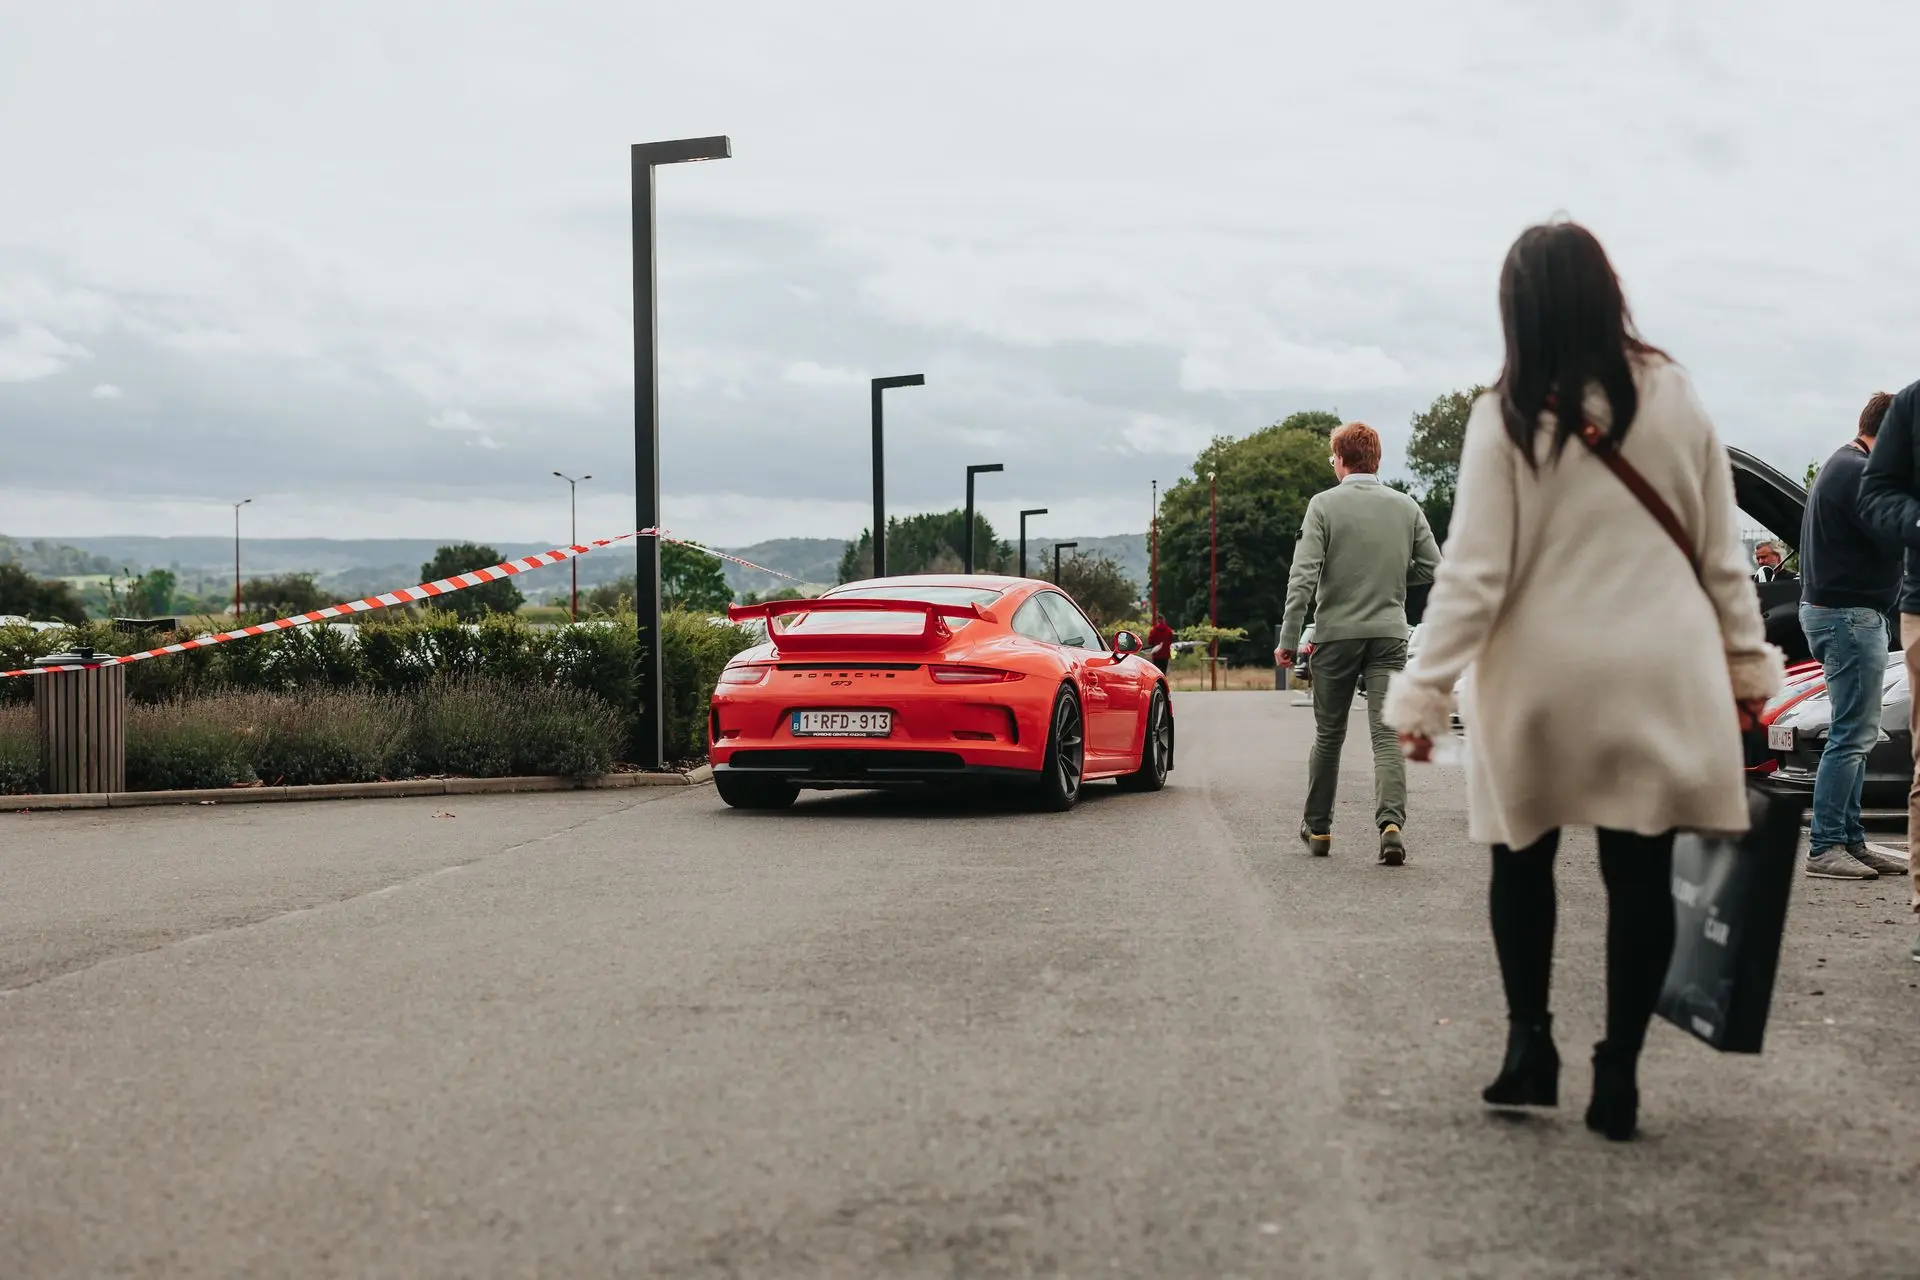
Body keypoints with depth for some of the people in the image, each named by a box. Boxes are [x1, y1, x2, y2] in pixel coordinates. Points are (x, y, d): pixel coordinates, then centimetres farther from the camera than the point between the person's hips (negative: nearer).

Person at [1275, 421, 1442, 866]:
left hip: (1336, 634, -1)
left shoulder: (1325, 505, -6)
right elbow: (1432, 566, 7)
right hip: (1390, 634, 1)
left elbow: (1303, 576, -12)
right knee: (1388, 734, -4)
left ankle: (1318, 828, 23)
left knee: (1329, 735, 11)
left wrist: (1289, 638, -10)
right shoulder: (1407, 507, 4)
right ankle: (1391, 822, -22)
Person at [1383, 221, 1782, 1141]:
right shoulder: (1673, 395, 0)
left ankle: (1530, 1044, 16)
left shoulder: (1506, 416, -9)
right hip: (1657, 672, 2)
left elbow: (1473, 572, -12)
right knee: (1640, 871, 5)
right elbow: (1721, 547, 6)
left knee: (1525, 860, 17)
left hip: (1542, 677, -1)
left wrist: (1425, 691, -8)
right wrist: (1747, 659, 15)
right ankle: (1618, 1074, 6)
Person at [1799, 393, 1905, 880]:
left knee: (1854, 735, 13)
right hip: (1850, 613, -11)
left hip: (1831, 610, 11)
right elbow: (1894, 538, -21)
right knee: (1852, 736, -9)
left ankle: (1850, 841, 16)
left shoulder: (1842, 465, 19)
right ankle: (1825, 848, -8)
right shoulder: (1858, 471, -15)